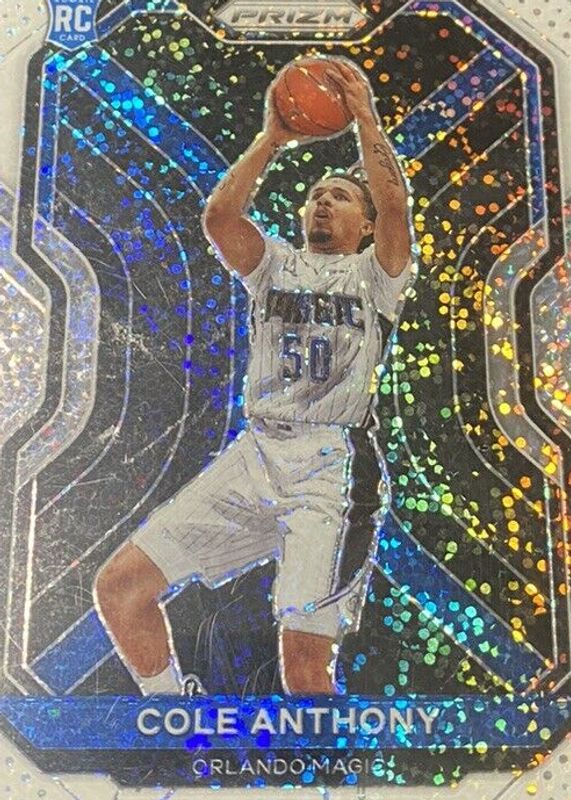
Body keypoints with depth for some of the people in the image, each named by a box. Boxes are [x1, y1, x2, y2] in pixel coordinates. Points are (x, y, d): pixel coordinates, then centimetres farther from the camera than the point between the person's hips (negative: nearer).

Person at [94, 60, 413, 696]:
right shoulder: (275, 262, 20)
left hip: (334, 464, -4)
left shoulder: (374, 272, 13)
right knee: (118, 586, -1)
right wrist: (271, 139, 2)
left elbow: (394, 204, -8)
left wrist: (365, 118, -3)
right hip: (256, 453, 4)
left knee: (303, 666, -11)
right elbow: (217, 217, 1)